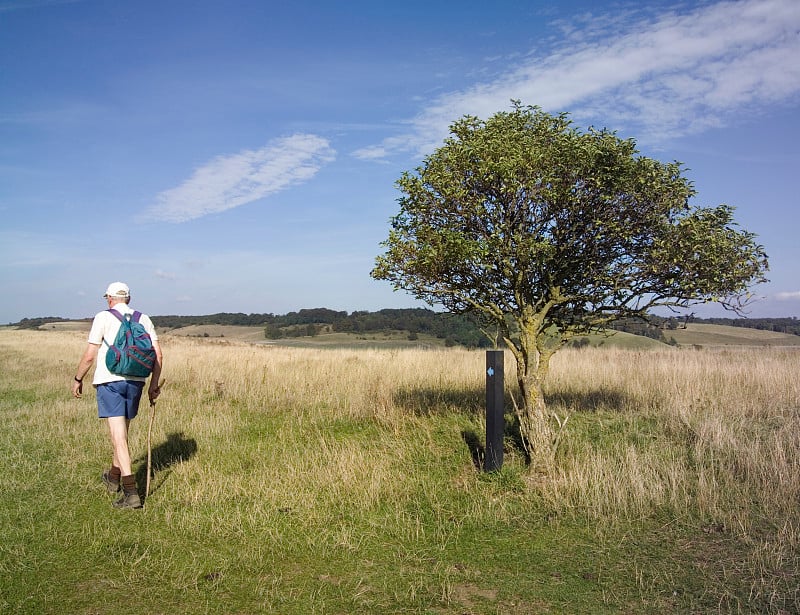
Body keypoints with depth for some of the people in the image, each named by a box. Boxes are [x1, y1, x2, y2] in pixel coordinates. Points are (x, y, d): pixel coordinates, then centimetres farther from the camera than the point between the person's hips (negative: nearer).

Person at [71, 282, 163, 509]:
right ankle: (114, 477, 39)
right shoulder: (144, 319, 9)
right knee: (122, 430, 21)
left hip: (109, 381, -5)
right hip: (135, 381, 5)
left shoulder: (103, 317, -3)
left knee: (118, 435, -7)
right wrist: (154, 384, 11)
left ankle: (131, 492, -13)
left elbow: (89, 356, -6)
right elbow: (157, 354, 4)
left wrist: (78, 379, 9)